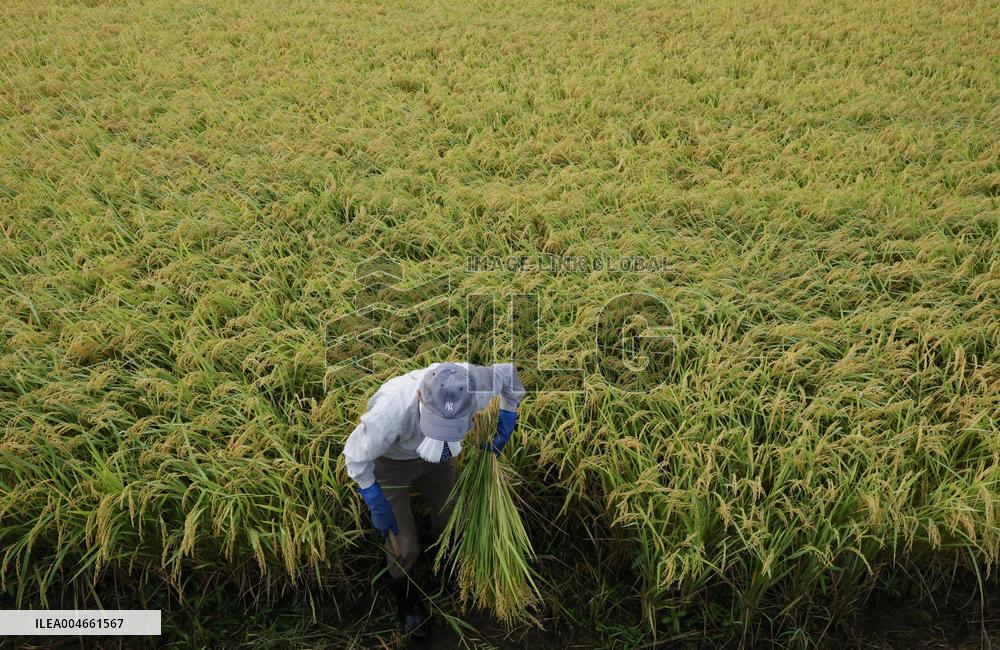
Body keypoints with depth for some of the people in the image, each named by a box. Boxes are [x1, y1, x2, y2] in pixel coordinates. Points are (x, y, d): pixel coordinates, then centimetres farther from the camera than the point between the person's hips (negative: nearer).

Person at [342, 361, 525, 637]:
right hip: (390, 462, -3)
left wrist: (508, 417, -5)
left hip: (436, 457, 4)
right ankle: (402, 588, 35)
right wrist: (377, 505, -17)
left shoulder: (472, 385, -36)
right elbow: (356, 455, -26)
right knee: (405, 547, -1)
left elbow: (508, 372, -11)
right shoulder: (392, 411, -46)